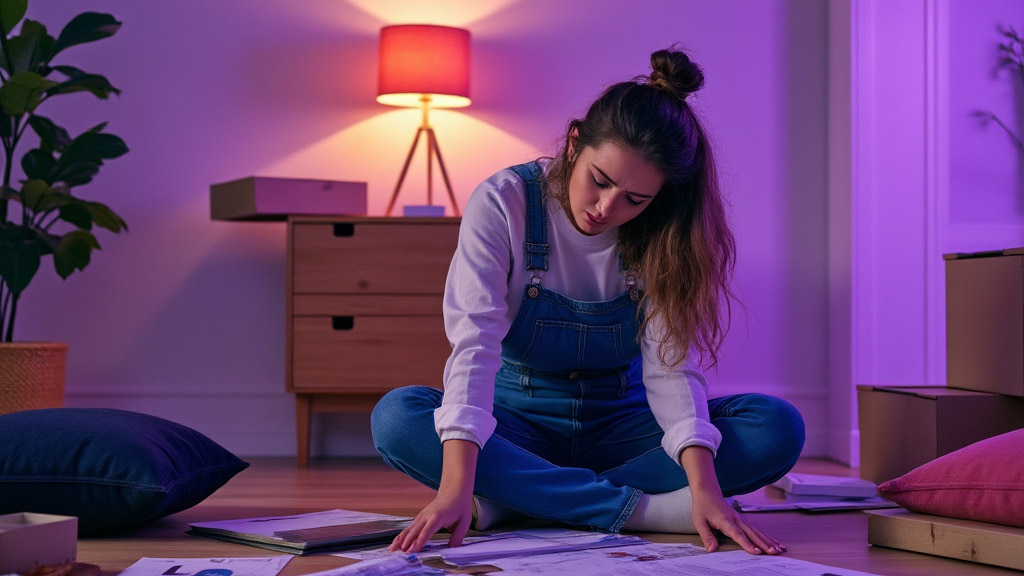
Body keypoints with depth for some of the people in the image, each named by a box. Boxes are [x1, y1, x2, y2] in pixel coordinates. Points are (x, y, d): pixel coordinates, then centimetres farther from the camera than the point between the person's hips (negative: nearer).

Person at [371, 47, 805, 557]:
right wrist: (457, 484, -41)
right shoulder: (504, 203, -17)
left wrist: (705, 487, -37)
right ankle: (639, 508, -35)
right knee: (395, 417, -32)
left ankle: (517, 498, -27)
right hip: (521, 422, -1)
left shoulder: (662, 234, -11)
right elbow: (475, 341, -27)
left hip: (619, 422, 2)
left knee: (778, 427, -23)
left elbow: (671, 364, -20)